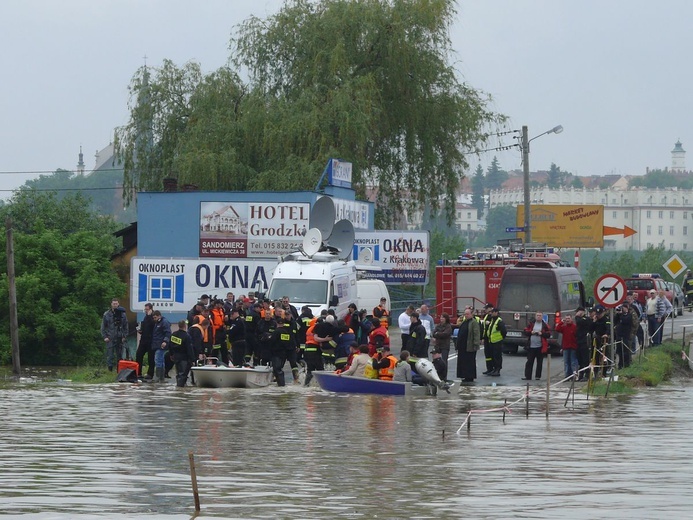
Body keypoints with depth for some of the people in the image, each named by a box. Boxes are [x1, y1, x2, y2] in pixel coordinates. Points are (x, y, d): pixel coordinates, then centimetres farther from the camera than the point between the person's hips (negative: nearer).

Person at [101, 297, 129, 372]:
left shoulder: (122, 314, 5)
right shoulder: (106, 315, 1)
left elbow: (125, 327, 10)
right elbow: (103, 327, 3)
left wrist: (124, 336, 1)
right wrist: (104, 337, -5)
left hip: (120, 338, 2)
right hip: (110, 338, -2)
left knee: (119, 355, 7)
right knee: (110, 355, -7)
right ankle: (110, 368, -1)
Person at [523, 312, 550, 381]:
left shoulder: (545, 325, 2)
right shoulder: (531, 324, 7)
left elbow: (548, 334, -1)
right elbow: (525, 331, 8)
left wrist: (542, 333, -15)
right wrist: (531, 332, -10)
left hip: (540, 347, -1)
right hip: (531, 346, 1)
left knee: (539, 362, 4)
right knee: (529, 362, 1)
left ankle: (538, 376, 12)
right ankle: (527, 376, 3)